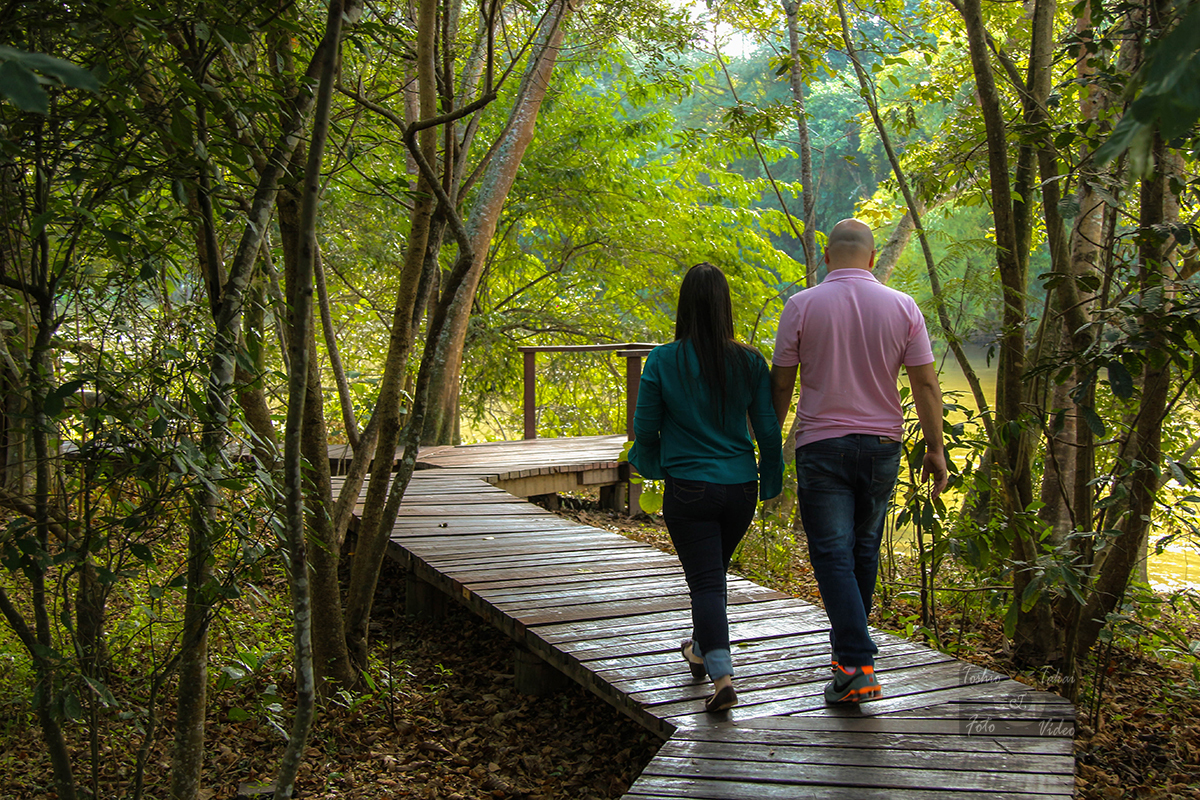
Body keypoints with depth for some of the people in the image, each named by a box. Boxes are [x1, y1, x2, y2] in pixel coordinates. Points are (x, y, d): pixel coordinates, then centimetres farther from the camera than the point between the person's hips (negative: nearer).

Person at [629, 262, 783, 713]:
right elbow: (768, 430, 1)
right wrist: (771, 481, 16)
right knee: (713, 573, 23)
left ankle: (722, 676, -14)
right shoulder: (750, 363, -4)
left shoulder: (662, 362, -10)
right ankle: (700, 651, 42)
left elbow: (645, 429, -2)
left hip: (688, 490, -3)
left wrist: (650, 463, 19)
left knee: (705, 581, 1)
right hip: (740, 488, 4)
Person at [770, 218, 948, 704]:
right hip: (882, 445, 3)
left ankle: (857, 667, -10)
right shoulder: (903, 307, 0)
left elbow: (780, 384, -2)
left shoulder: (802, 306, -5)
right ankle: (849, 645, 31)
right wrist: (935, 449, 6)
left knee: (832, 555, -1)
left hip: (821, 445, -3)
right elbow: (925, 383, -1)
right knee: (864, 550, 18)